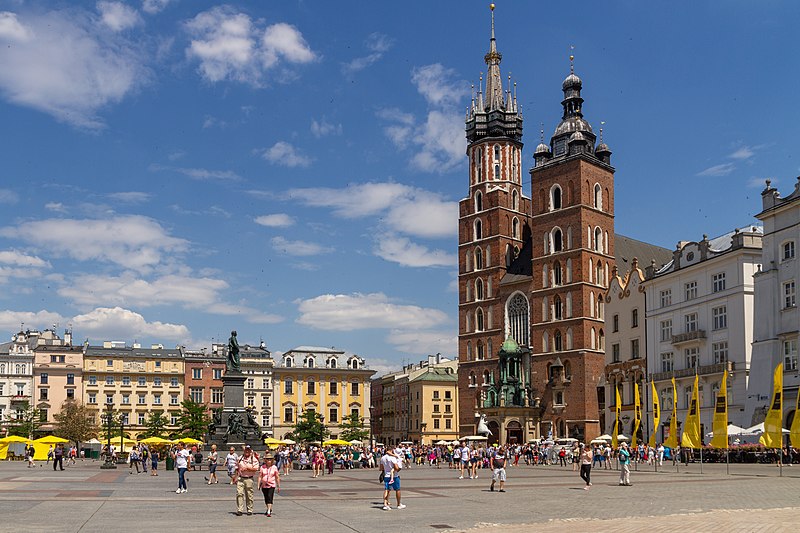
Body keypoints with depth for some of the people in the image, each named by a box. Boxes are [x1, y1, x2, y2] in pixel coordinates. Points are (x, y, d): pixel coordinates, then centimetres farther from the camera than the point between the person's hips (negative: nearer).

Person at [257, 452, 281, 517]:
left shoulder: (274, 467, -1)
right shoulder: (262, 467, 0)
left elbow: (277, 477, 5)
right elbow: (260, 476, 2)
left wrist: (278, 486, 7)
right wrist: (258, 485, -4)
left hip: (272, 485, -3)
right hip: (264, 485, 3)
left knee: (270, 498, -16)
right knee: (266, 498, 14)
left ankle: (269, 512, -19)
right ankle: (269, 509, 35)